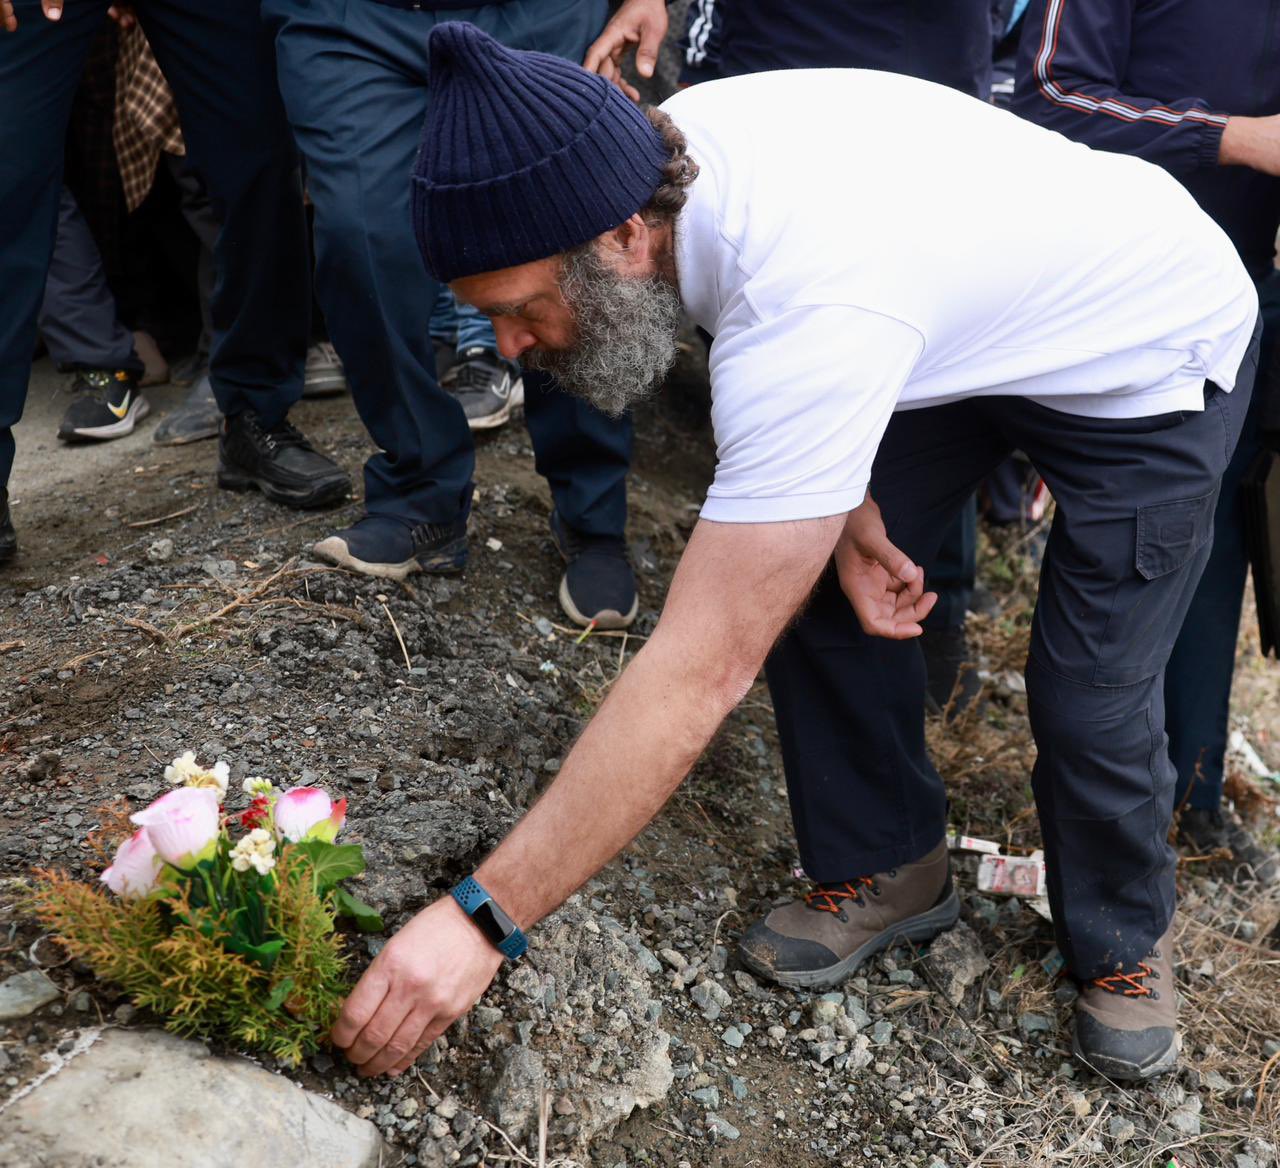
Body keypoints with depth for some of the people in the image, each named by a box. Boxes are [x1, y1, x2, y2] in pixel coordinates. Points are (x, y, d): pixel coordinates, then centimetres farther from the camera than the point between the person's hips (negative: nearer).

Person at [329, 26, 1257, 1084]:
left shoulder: (816, 316, -44)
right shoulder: (671, 141, -19)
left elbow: (704, 669, -43)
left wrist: (483, 918, -40)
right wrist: (852, 511, -11)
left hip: (1155, 357, -7)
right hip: (977, 321, 7)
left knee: (1089, 699, -10)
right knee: (812, 587, -2)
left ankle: (1125, 937, 21)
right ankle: (891, 868, 19)